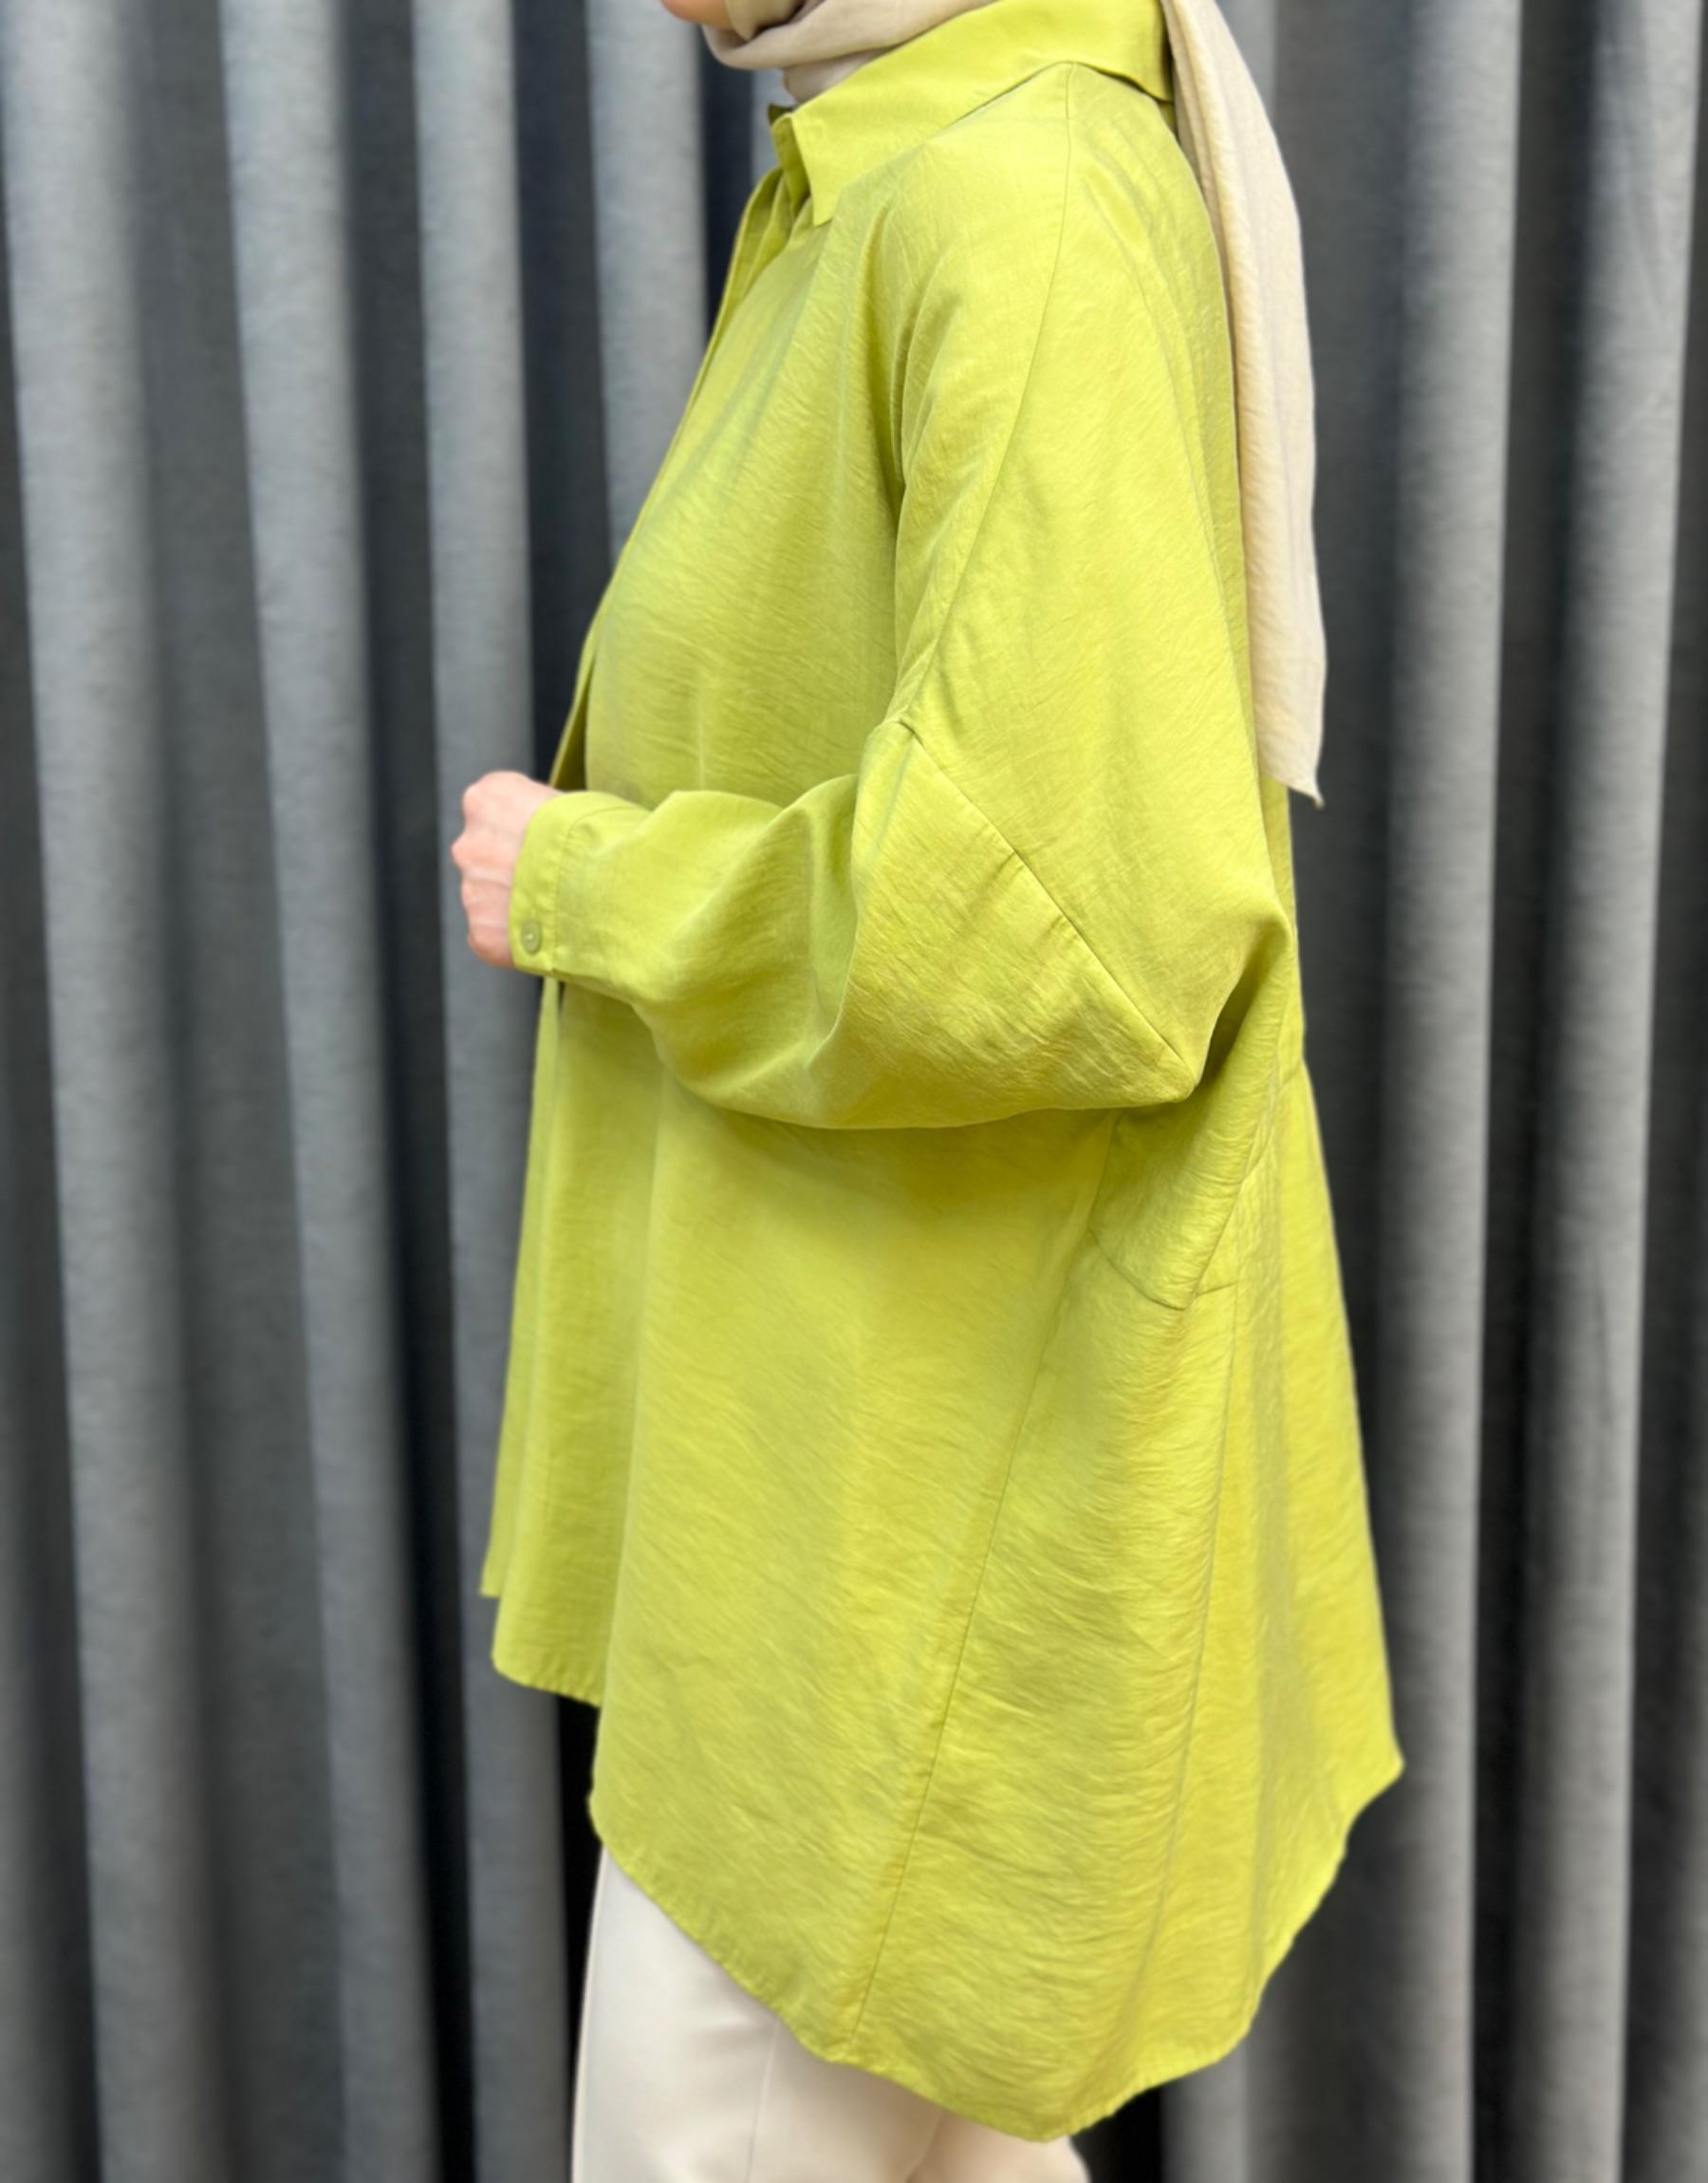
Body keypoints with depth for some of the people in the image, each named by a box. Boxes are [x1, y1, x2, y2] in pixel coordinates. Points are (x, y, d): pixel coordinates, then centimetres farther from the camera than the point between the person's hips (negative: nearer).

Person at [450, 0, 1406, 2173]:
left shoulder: (1034, 217, -21)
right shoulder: (881, 220, 11)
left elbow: (1035, 923, -32)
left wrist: (574, 885, -15)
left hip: (951, 1459, -10)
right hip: (841, 1382, 10)